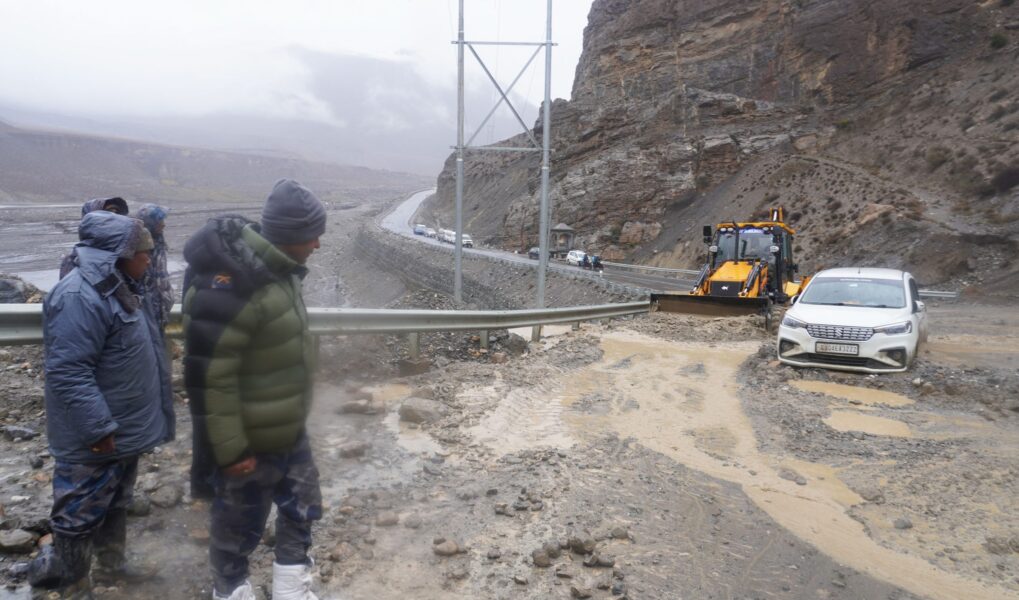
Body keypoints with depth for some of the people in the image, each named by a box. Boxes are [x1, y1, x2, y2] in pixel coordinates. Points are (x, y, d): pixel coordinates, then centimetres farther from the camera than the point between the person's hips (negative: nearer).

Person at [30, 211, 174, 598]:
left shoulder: (114, 288, 9)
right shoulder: (79, 298, -25)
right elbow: (68, 373, -29)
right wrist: (99, 430, -26)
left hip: (124, 431, 10)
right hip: (95, 441, -10)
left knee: (115, 504, 24)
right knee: (81, 515, 7)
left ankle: (111, 564, 42)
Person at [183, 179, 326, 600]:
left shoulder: (274, 265, 1)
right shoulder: (228, 283, -29)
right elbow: (207, 375, -28)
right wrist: (229, 450, -23)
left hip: (289, 428, 9)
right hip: (251, 441, -9)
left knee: (302, 507, 22)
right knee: (240, 525, 14)